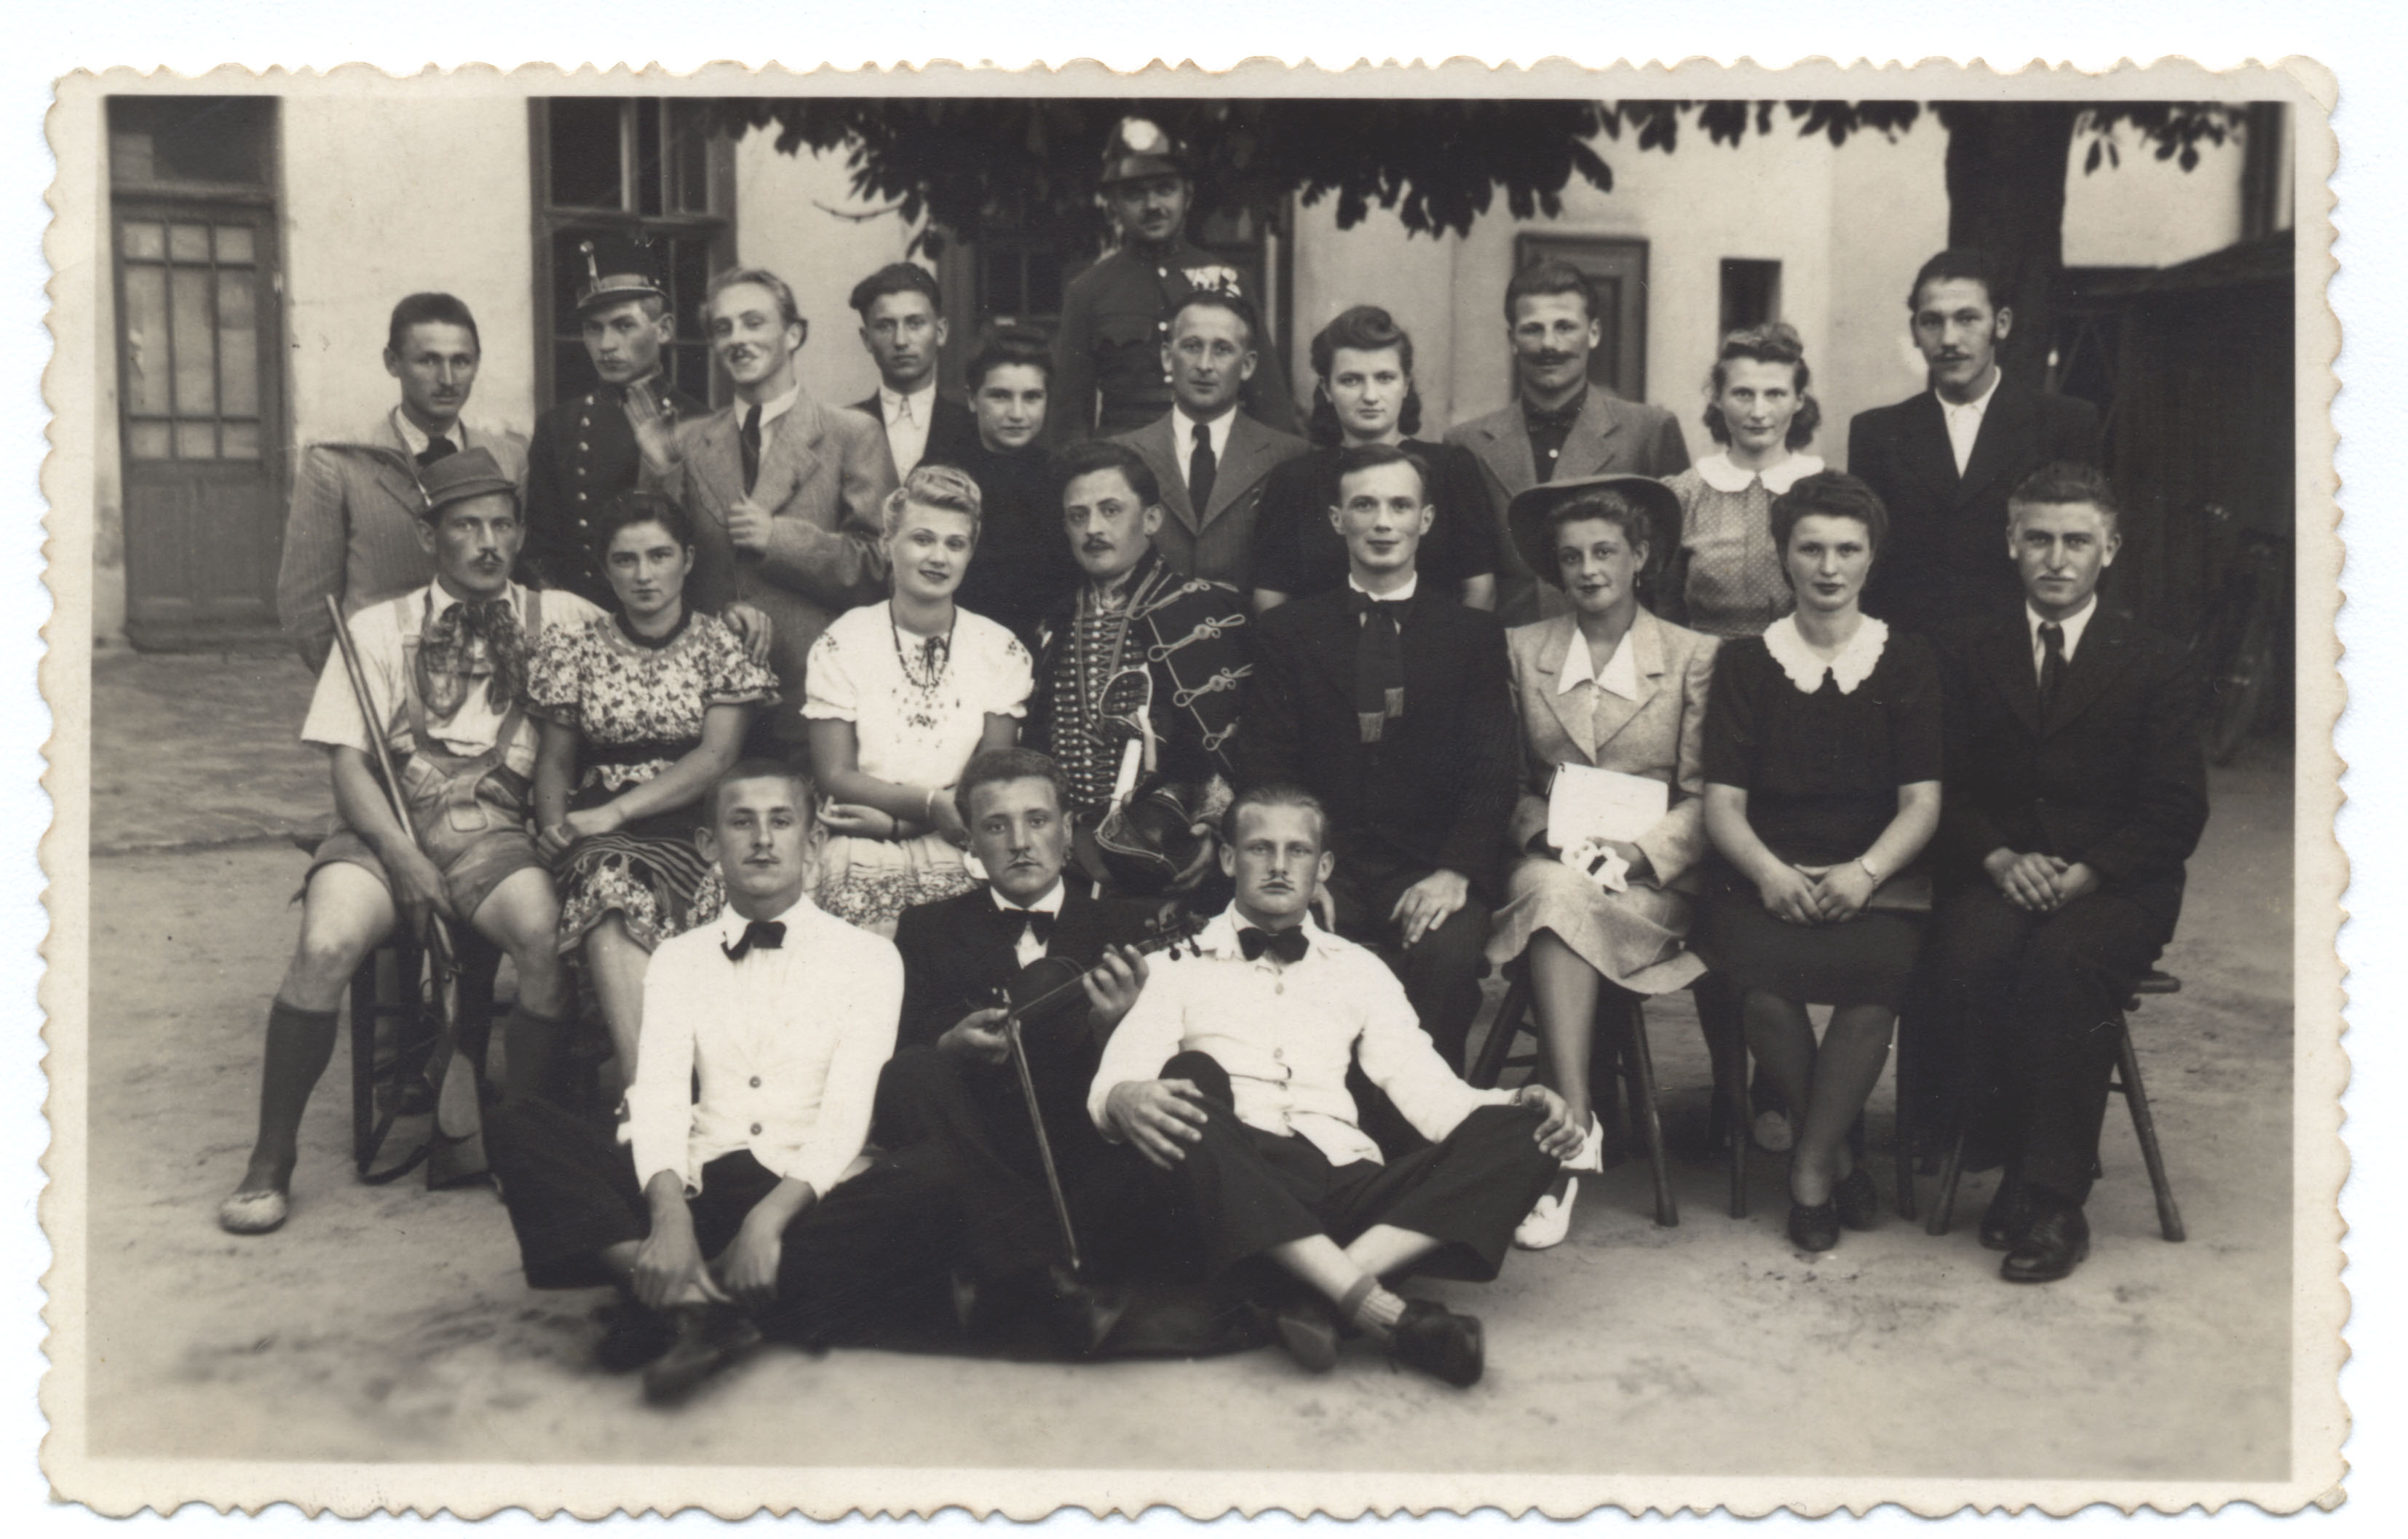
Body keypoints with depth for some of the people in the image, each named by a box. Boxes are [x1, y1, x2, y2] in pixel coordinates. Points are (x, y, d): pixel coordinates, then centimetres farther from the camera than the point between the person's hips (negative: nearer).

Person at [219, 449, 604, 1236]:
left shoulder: (558, 619, 12)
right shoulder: (377, 630, 10)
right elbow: (348, 765, 2)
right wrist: (406, 858, -14)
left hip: (496, 829, 0)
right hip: (386, 828, 0)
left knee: (551, 936, -31)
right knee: (326, 945, -29)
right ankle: (270, 1161, -11)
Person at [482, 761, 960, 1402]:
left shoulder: (867, 957, 8)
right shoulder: (677, 959, 16)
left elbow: (848, 1108, -5)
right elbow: (658, 1095, 0)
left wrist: (771, 1218, -22)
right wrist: (669, 1213, -21)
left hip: (809, 1200, -2)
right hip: (696, 1193, 2)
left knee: (921, 1199, -34)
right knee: (521, 1129, -19)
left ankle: (673, 1307, -32)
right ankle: (695, 1299, -35)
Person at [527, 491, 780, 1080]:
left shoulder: (719, 647, 8)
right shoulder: (575, 651, 15)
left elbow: (716, 757, -4)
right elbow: (555, 759, 18)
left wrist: (616, 812, -14)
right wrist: (555, 822, -5)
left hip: (690, 827, -1)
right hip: (600, 834, 1)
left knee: (618, 900, -33)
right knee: (608, 878, -33)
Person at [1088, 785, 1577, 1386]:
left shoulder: (1359, 970, 27)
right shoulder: (1177, 966, 18)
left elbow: (1424, 1086, 15)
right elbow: (1116, 1079, 4)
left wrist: (1520, 1110, -6)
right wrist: (1125, 1099, -22)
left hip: (1348, 1184, 3)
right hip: (1235, 1191, -2)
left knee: (1522, 1130, -19)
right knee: (1192, 1078, -34)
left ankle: (1327, 1297, -34)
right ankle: (1382, 1311, -39)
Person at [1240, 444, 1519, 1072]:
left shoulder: (1475, 634, 12)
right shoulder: (1286, 632, 13)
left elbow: (1493, 769, 3)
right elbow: (1266, 763, 5)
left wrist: (1457, 871, -14)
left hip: (1430, 871, 0)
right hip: (1321, 867, 0)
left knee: (1448, 953, -31)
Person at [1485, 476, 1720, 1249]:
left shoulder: (1694, 658, 7)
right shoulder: (1522, 650, 14)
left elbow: (1703, 800, 3)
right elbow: (1509, 782, 12)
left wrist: (1635, 850, -14)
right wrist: (1544, 836, -8)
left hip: (1652, 879, -2)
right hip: (1548, 862, 2)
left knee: (1558, 901, -34)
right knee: (1551, 890, -35)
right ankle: (1575, 1125, -37)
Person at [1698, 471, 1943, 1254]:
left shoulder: (1907, 662, 12)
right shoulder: (1744, 661, 12)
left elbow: (1922, 802, 3)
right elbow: (1721, 801, 4)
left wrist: (1863, 873, -17)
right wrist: (1767, 871, -16)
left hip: (1877, 880, 0)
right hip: (1767, 879, 0)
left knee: (1879, 965, -34)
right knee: (1759, 971, -33)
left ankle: (1810, 1167, -15)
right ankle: (1838, 1154, -8)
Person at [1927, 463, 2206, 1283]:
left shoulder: (2156, 665, 8)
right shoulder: (1974, 661, 13)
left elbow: (2175, 813, 0)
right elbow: (1948, 793, 7)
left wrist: (2084, 874, -16)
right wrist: (2001, 860, -13)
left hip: (2116, 884, -2)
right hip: (2002, 875, 2)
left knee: (2063, 962, -34)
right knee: (1968, 956, -32)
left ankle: (2054, 1200, -26)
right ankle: (2016, 1158, -16)